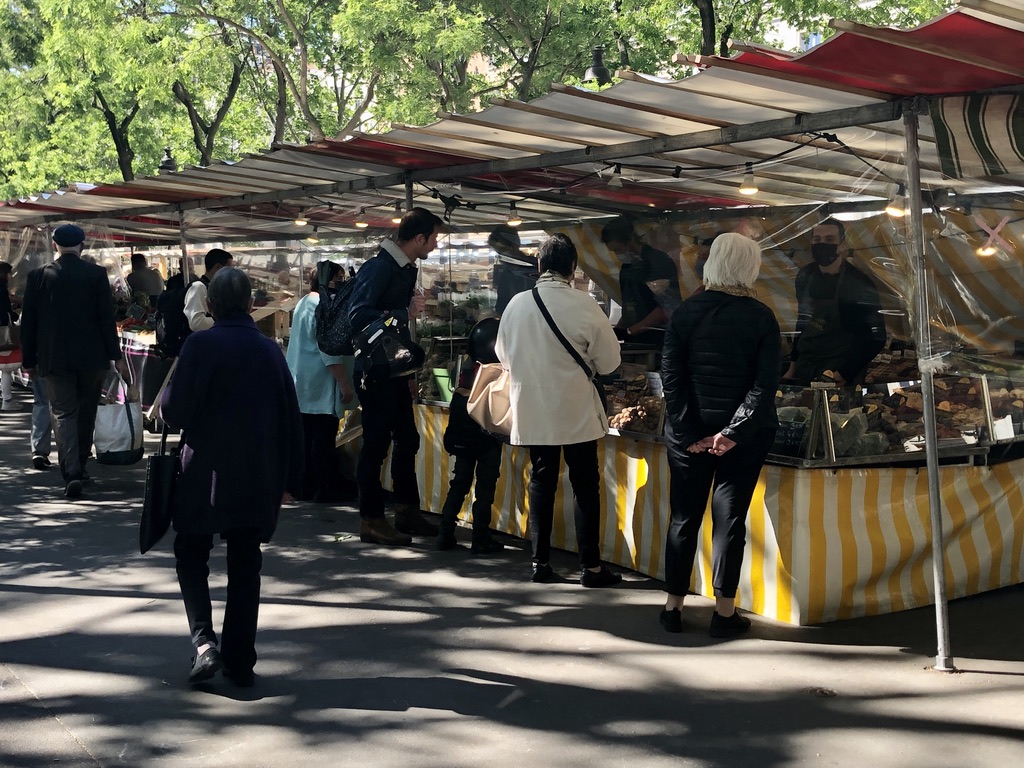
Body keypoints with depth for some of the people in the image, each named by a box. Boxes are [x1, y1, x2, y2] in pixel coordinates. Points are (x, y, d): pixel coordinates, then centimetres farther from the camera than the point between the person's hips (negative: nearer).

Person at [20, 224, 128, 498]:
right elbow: (107, 318, -5)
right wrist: (116, 356, 1)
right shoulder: (96, 274, -5)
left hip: (54, 357, 0)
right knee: (86, 412, 15)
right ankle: (79, 466, 26)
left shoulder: (38, 276, -2)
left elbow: (29, 322, 1)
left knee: (63, 413, 1)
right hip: (91, 356, 0)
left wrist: (29, 360, 9)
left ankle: (71, 472, -14)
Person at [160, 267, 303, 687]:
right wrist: (289, 478, 13)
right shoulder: (270, 349, 4)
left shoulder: (201, 345, -10)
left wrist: (165, 397, 10)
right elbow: (291, 419, 6)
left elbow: (174, 411, -13)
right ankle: (240, 662, 13)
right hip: (258, 478, 4)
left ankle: (204, 640, -5)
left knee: (191, 556, 12)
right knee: (245, 566, 11)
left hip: (206, 474, -3)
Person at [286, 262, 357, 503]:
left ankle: (306, 487, 15)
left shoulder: (304, 302, 16)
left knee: (307, 436, 11)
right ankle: (325, 489, -2)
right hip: (321, 384, -10)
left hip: (303, 383, 10)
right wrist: (345, 384, -18)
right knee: (324, 437, -5)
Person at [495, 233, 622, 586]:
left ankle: (540, 561, 17)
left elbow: (504, 354, 10)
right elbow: (609, 361, -8)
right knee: (585, 486, 6)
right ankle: (591, 566, 10)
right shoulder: (583, 304, -14)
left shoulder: (517, 304, -3)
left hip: (533, 411, 4)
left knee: (541, 483, 13)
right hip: (576, 411, -3)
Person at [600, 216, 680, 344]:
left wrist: (629, 331, -16)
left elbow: (667, 310, -15)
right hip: (633, 340, 7)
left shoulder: (660, 261, -9)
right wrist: (616, 331, 2)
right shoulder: (626, 267, 14)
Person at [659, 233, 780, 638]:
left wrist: (688, 431, -6)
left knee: (684, 516, 11)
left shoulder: (685, 312, -3)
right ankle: (725, 612, 11)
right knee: (729, 518, 6)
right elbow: (765, 383, -12)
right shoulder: (762, 318, -6)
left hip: (688, 433, 1)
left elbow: (671, 376, -7)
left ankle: (673, 606, 18)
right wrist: (734, 431, -11)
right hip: (744, 436, -1)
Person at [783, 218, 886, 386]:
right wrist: (793, 366, 13)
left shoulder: (860, 284, -13)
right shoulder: (805, 276, 3)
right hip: (804, 370, 5)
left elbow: (875, 337, -10)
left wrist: (844, 374, -16)